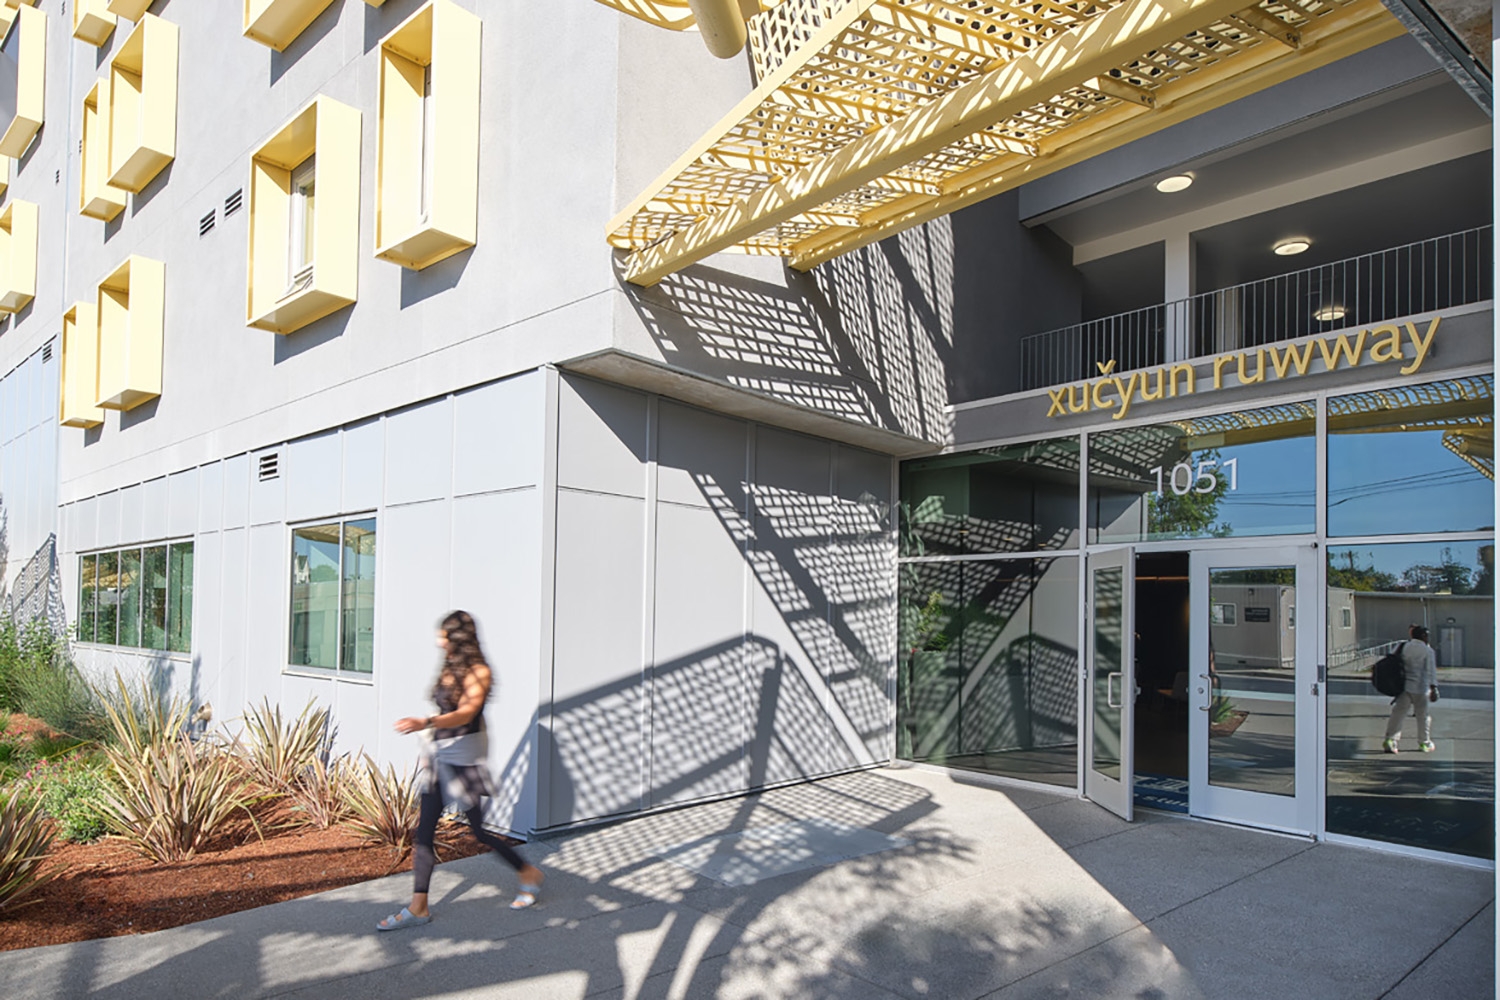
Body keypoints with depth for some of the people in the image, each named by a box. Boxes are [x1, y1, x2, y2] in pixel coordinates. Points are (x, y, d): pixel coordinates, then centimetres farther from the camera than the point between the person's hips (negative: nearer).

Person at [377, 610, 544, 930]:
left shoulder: (478, 672, -14)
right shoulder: (449, 669, 10)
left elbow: (465, 713, -26)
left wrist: (426, 723, -40)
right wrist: (429, 749, 20)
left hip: (463, 755, -8)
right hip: (439, 754, 8)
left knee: (478, 830, 1)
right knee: (424, 829, 4)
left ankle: (529, 874, 21)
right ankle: (418, 907, 11)